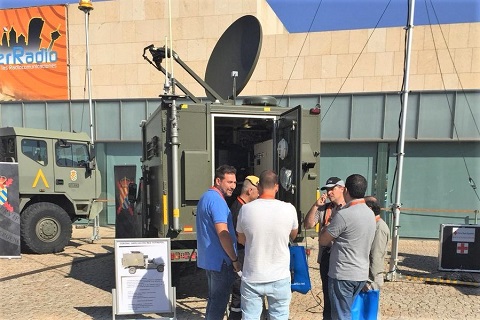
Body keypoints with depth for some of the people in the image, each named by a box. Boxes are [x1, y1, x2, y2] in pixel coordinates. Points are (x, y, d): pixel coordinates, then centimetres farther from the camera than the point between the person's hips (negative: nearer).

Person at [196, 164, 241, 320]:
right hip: (220, 260, -10)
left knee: (214, 299, 22)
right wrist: (235, 260, -15)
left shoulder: (206, 197, 12)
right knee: (219, 302, 3)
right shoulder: (217, 200, -20)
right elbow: (223, 234, -25)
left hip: (210, 258, 10)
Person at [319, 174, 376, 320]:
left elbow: (323, 241, -11)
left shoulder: (344, 215, -22)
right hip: (361, 274, 8)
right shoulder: (370, 213, 5)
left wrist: (326, 227, 7)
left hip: (343, 275, -8)